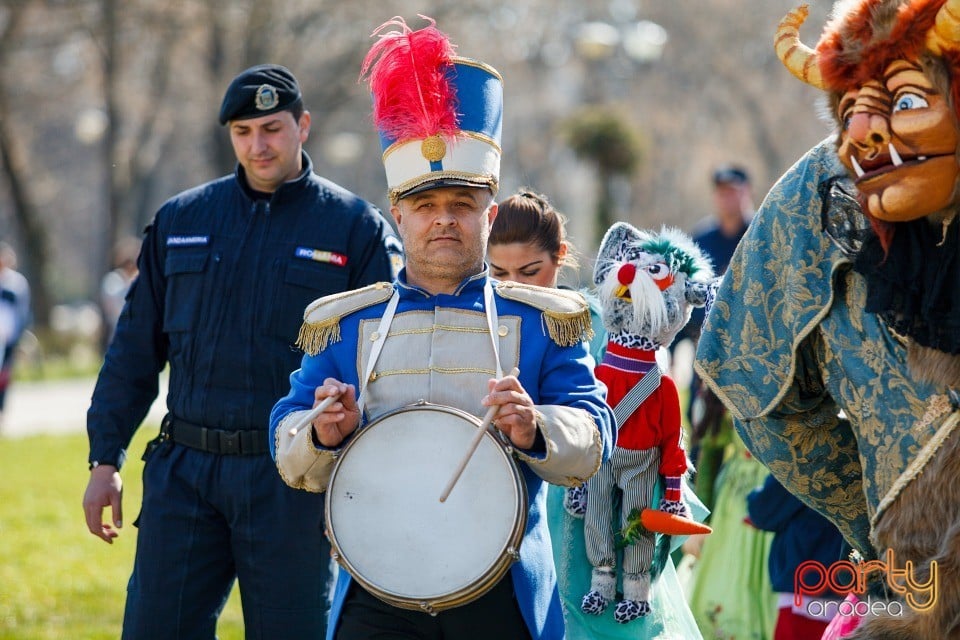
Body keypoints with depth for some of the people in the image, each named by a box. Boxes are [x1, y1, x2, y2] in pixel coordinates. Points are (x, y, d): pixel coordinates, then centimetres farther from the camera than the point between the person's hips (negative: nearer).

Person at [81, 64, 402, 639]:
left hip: (293, 482, -3)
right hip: (184, 473, 3)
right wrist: (106, 460, 7)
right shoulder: (180, 220, 10)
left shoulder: (357, 229, 0)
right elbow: (136, 350, 13)